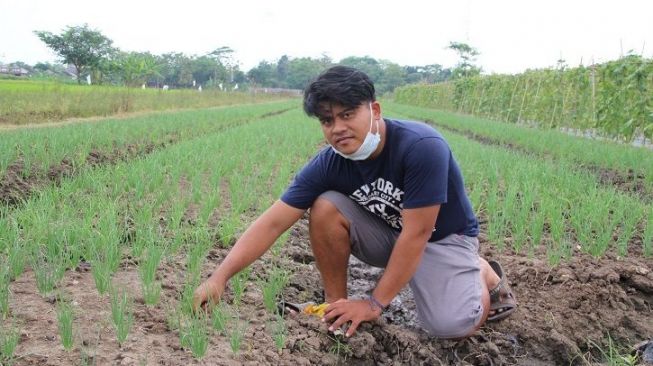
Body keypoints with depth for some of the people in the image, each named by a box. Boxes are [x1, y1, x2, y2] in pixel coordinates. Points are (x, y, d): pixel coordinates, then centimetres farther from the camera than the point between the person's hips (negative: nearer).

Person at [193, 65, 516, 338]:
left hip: (441, 237, -3)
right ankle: (336, 305, -4)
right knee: (325, 207, -22)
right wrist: (220, 277, -30)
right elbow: (272, 222, -20)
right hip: (387, 233, 4)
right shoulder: (328, 165, -19)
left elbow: (416, 234, -30)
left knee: (451, 325, -25)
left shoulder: (422, 147, -33)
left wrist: (375, 303, -26)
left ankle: (483, 272, 8)